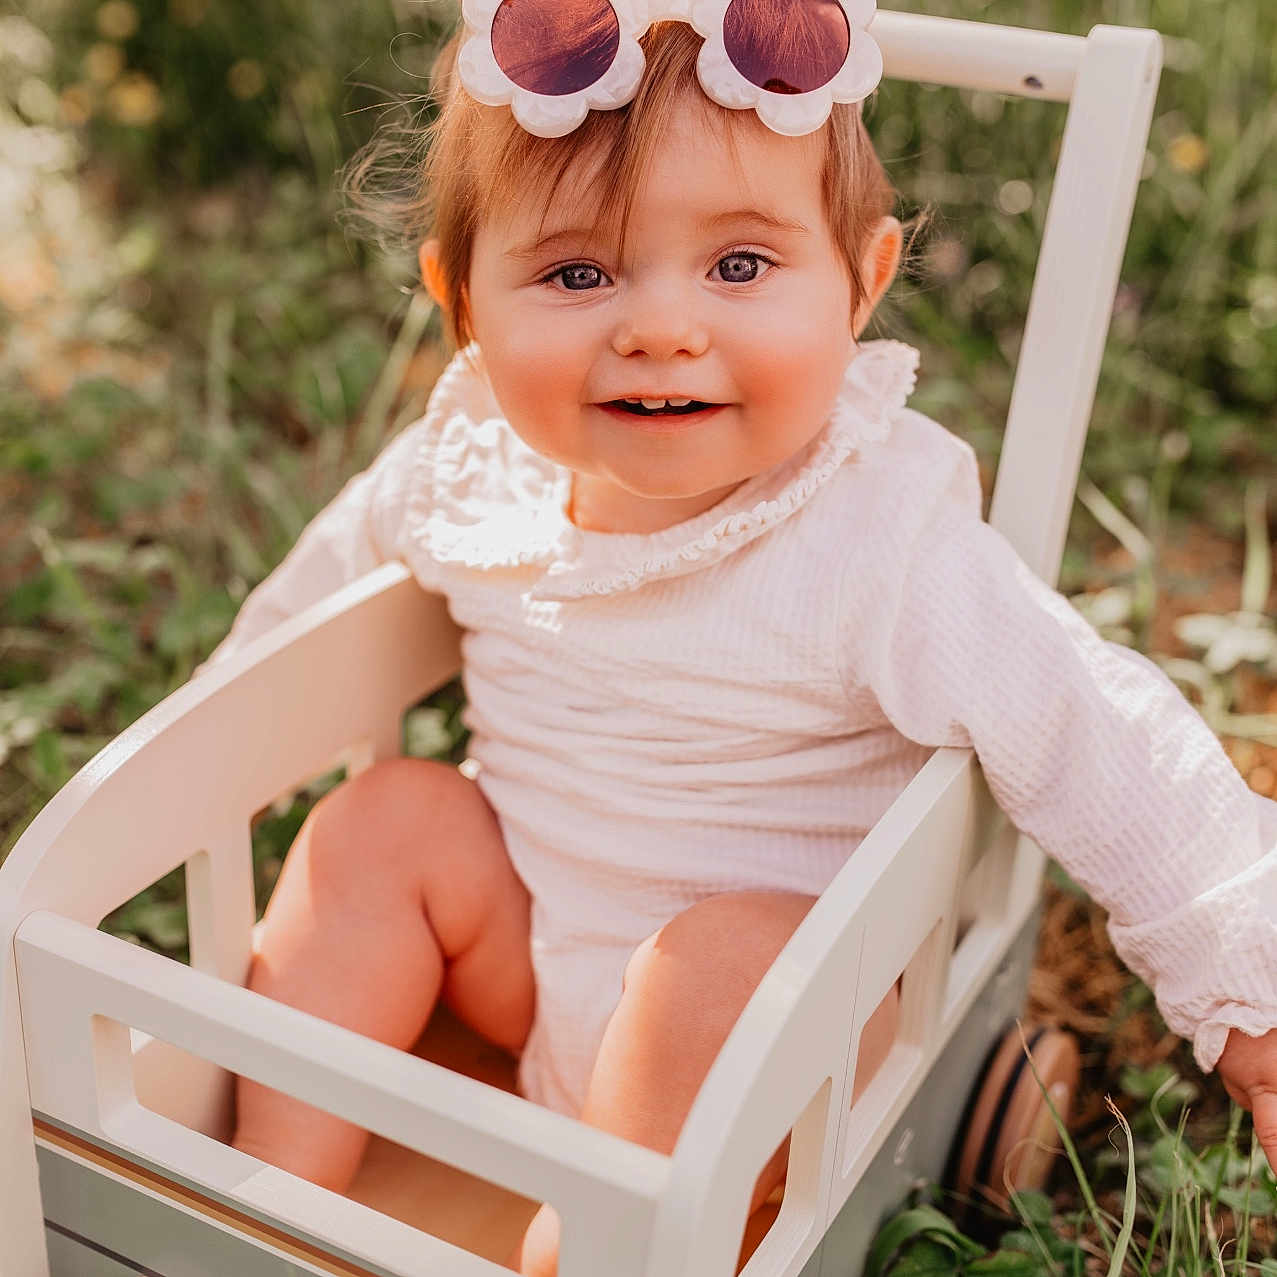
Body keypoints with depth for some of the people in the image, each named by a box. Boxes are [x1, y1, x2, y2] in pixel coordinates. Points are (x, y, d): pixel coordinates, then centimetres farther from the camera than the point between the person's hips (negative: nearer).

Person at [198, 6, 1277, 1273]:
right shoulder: (473, 461, -11)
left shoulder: (883, 544, -27)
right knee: (384, 815, -12)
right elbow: (339, 563, 11)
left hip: (784, 998, -5)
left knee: (727, 959, -34)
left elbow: (1108, 758, -23)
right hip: (528, 949, 6)